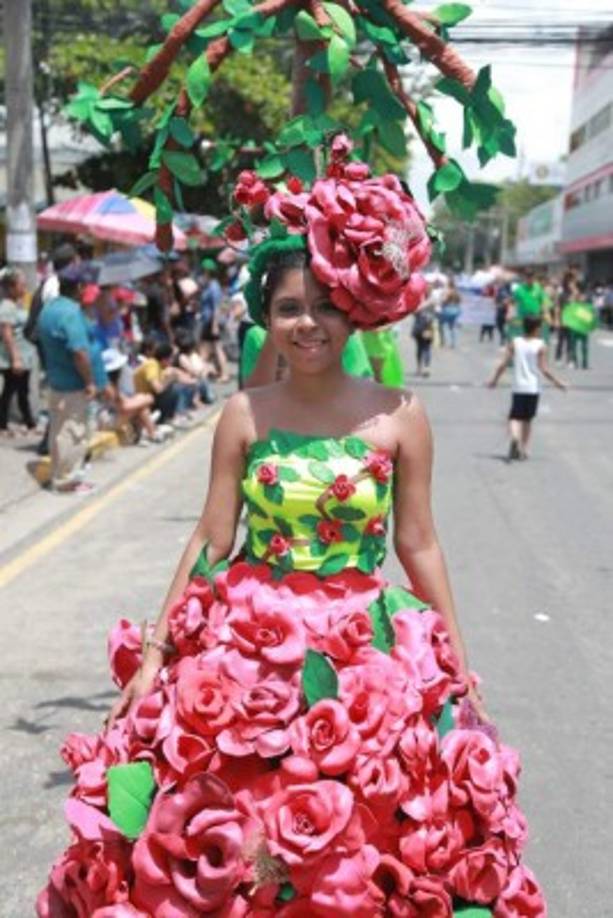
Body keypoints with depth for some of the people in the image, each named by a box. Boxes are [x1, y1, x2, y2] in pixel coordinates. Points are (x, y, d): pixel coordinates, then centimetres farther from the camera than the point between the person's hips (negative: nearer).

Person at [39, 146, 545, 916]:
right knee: (226, 846, 9)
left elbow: (419, 546, 0)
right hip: (246, 650, 1)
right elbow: (210, 541, 0)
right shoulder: (244, 415, -3)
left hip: (364, 657, 0)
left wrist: (459, 666, 4)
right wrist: (154, 653, 0)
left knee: (359, 852, 10)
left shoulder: (398, 416, -5)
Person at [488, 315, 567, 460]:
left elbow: (503, 364, -3)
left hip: (518, 387, 0)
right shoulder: (541, 346, -5)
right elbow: (544, 370, -10)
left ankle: (513, 437, -31)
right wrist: (557, 382, 3)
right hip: (533, 388, 0)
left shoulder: (514, 343, 0)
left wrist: (494, 380, 10)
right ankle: (523, 450, 15)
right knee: (527, 419, 13)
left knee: (515, 417, -1)